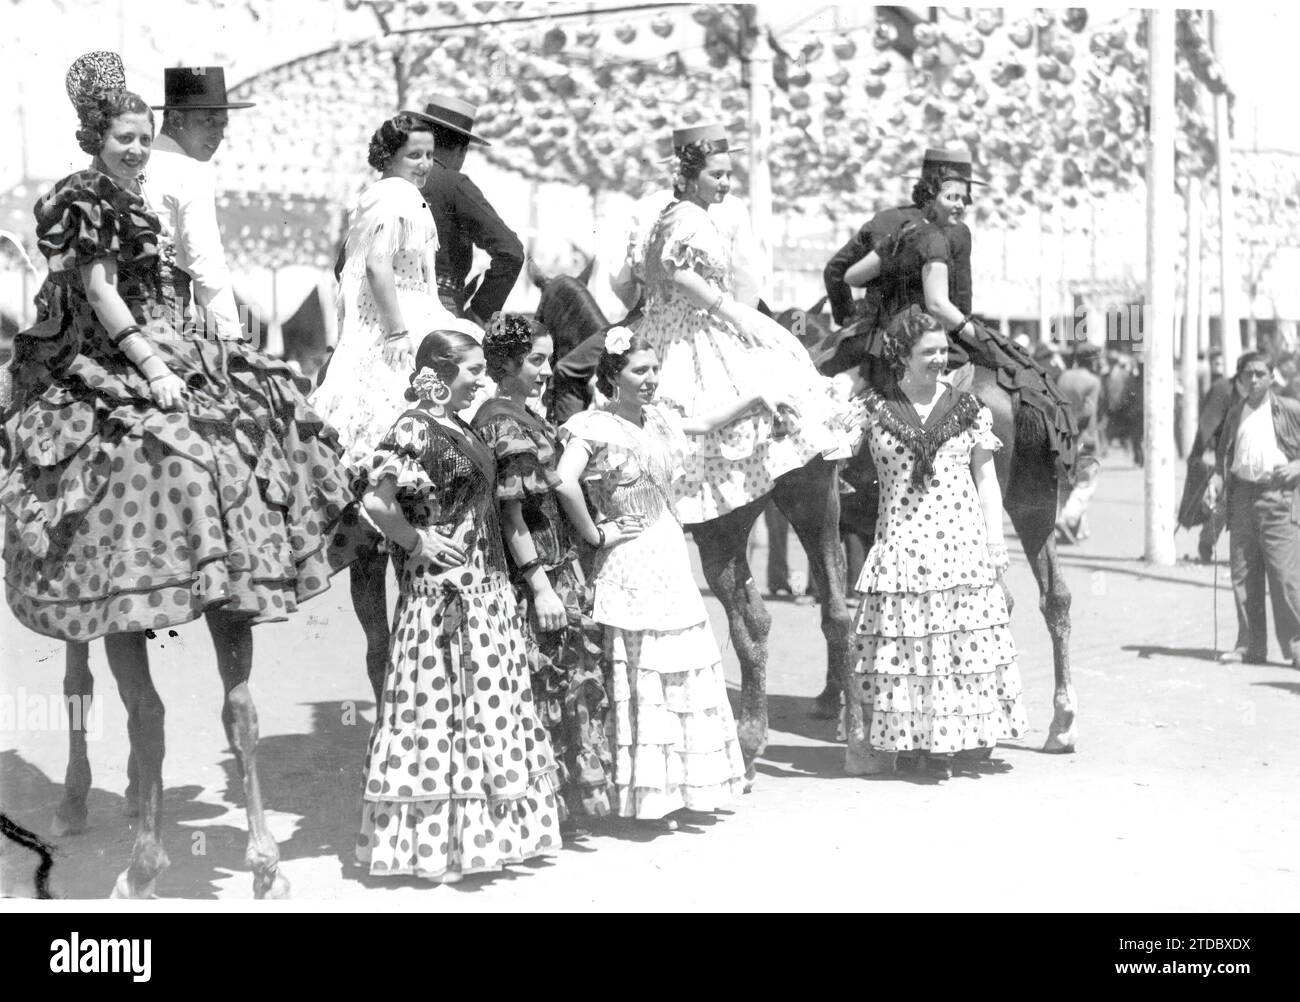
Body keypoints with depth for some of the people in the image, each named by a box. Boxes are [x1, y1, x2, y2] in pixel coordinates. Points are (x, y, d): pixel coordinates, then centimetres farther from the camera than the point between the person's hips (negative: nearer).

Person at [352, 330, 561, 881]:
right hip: (442, 593, -9)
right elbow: (374, 498, -24)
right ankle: (433, 842, 2)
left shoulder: (459, 430, 14)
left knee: (484, 707, 13)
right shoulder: (416, 428, -13)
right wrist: (417, 541, -15)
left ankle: (481, 828, 22)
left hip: (484, 589, 9)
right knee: (441, 707, -5)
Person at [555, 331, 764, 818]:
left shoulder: (657, 418, 10)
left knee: (685, 671, 11)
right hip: (630, 563, -8)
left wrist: (756, 398, 25)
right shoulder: (594, 427, -13)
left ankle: (679, 785, 22)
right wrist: (594, 534, -19)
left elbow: (704, 422, 30)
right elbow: (565, 483, -28)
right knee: (641, 675, -3)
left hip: (671, 558, 8)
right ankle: (645, 794, 6)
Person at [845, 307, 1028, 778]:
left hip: (961, 541, 1)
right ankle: (885, 740, 6)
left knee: (959, 642, 0)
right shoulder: (874, 410, 4)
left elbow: (986, 479, 11)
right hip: (901, 541, -1)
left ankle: (941, 743, 9)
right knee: (903, 640, -2)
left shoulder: (968, 409, 8)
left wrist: (995, 541, 5)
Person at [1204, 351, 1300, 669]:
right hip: (1241, 494, 4)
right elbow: (1224, 453, 20)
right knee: (1243, 574, 5)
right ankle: (1250, 646, 12)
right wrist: (1215, 482, 4)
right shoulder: (1235, 413, 15)